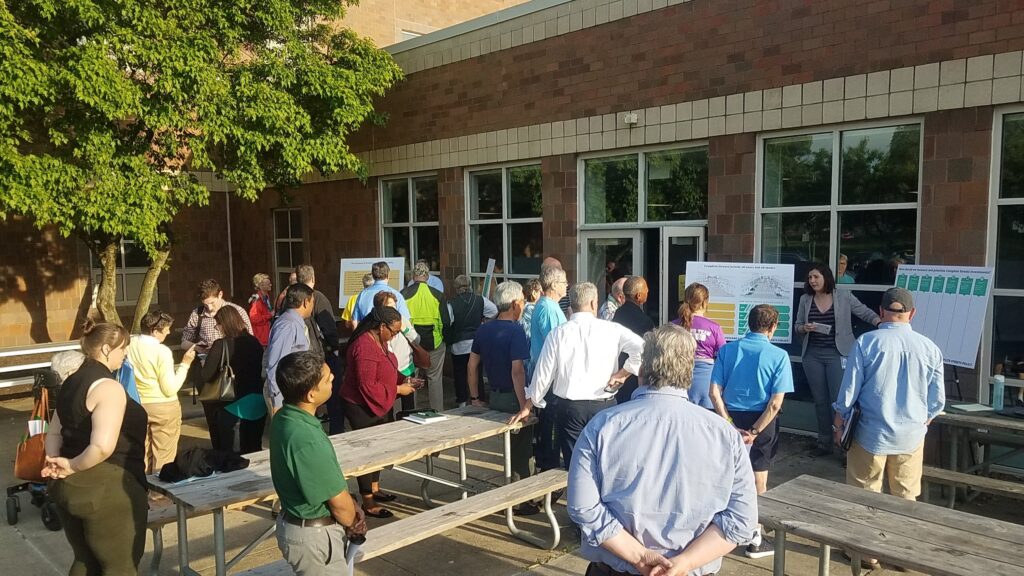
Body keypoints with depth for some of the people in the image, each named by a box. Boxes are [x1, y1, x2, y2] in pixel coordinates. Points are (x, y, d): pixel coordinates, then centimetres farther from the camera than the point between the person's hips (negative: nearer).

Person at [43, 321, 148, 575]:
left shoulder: (71, 382, 10)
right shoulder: (109, 387, -20)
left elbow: (54, 433, 15)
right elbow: (103, 447, -31)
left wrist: (56, 464, -1)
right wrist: (73, 466, -15)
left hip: (70, 487, 9)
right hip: (106, 489, -9)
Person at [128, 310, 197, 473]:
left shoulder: (130, 345, -3)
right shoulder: (162, 351, -19)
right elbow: (170, 389, -17)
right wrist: (185, 364, -12)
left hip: (139, 405, 6)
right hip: (163, 407, -6)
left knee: (143, 454, 18)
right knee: (163, 457, 5)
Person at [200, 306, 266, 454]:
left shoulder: (221, 345, -12)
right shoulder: (254, 341, 0)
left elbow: (206, 376, -10)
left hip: (235, 404, -4)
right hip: (258, 403, 5)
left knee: (233, 453, 8)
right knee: (254, 450, 17)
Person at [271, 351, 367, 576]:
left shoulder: (284, 418, -5)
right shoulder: (307, 440, -34)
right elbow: (339, 503, -22)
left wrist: (350, 505, 0)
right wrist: (353, 522, -2)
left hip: (294, 521, 8)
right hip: (315, 535, -8)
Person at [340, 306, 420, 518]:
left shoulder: (379, 341, 5)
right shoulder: (365, 346, -26)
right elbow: (367, 386, -27)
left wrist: (403, 380, 2)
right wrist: (398, 390, -20)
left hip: (379, 405, 9)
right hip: (363, 407, -9)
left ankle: (375, 489, 35)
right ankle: (368, 502, 12)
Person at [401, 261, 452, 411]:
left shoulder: (404, 294, -7)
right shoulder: (437, 294, -4)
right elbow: (447, 322, -3)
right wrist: (441, 334, 15)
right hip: (434, 342, 0)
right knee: (435, 378, 10)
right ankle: (437, 412, 14)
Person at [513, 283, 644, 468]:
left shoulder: (558, 334, -3)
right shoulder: (612, 330, -4)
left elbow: (543, 373, 2)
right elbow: (642, 349, -16)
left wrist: (528, 407, 13)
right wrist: (621, 375, -6)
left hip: (569, 407, 0)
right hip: (604, 406, 0)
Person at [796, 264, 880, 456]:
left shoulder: (844, 296, -2)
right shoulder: (805, 299, 7)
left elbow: (865, 313, -1)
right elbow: (797, 326, 13)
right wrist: (804, 328, -10)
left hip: (837, 354, -4)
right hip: (812, 355, 4)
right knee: (820, 401, 10)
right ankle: (824, 442, 21)